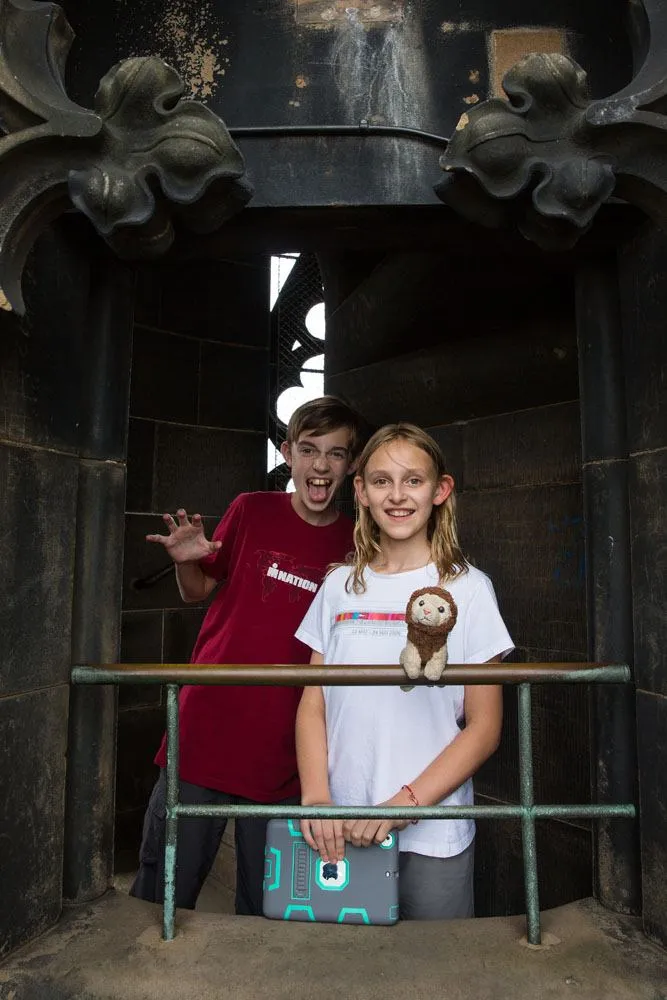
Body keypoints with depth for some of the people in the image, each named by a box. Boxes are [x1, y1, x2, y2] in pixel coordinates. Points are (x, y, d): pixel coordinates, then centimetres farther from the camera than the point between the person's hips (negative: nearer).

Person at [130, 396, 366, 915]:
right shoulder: (251, 511, -2)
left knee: (265, 907, 14)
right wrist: (186, 561, -11)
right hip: (205, 730, 0)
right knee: (163, 895, 10)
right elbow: (199, 591, 10)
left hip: (284, 751, 1)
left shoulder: (356, 546, 0)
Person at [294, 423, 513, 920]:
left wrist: (405, 803, -15)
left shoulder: (467, 587, -5)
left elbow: (484, 728, -6)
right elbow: (312, 705, 3)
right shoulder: (340, 586, 3)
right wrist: (315, 796, -11)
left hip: (434, 838, -2)